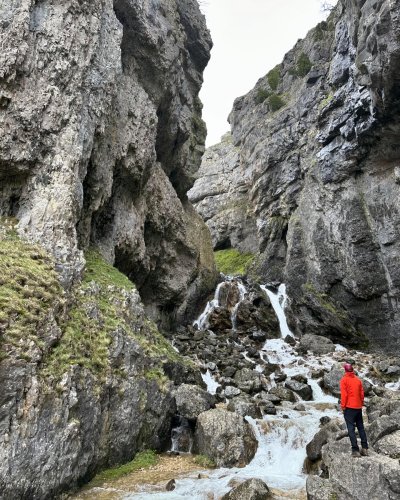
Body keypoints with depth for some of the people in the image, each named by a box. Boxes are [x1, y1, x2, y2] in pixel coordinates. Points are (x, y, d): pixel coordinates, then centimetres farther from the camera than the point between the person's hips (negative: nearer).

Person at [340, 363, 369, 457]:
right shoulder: (358, 380, 6)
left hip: (349, 407, -5)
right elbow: (362, 393, 9)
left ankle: (355, 450, -7)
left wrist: (343, 406, -5)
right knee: (361, 427, 14)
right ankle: (365, 448, 14)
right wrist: (361, 404, 19)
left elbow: (343, 394, -12)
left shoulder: (344, 380, -9)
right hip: (358, 407, 5)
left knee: (351, 429, -3)